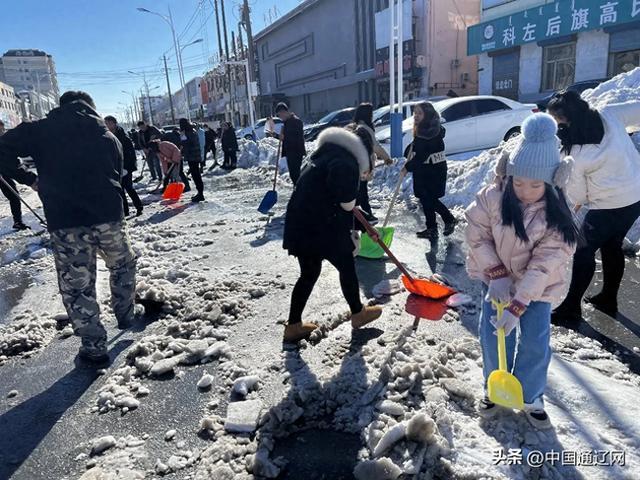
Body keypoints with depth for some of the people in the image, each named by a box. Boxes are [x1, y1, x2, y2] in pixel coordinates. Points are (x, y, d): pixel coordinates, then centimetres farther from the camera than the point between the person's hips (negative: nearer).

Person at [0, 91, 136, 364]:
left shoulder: (40, 130, 6)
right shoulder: (108, 136, 13)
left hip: (64, 222, -1)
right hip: (109, 216, 2)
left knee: (76, 285, 9)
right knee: (123, 264, 27)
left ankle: (94, 345, 13)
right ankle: (125, 315, 36)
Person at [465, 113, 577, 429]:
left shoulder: (558, 215, -22)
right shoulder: (493, 197, -21)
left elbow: (544, 264, -24)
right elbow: (477, 234, -13)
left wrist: (518, 305, -28)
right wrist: (496, 275, -21)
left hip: (538, 287, 0)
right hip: (497, 279, 1)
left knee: (535, 343, 2)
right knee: (493, 336, 2)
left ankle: (531, 398, 26)